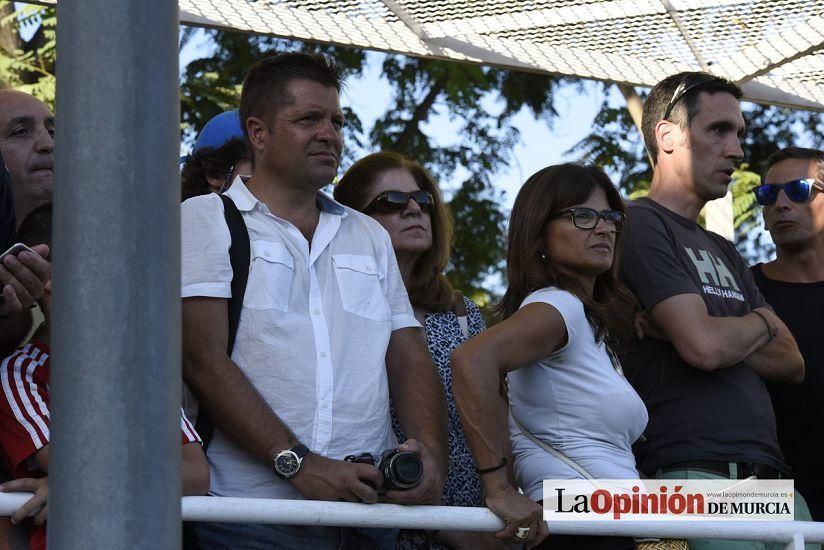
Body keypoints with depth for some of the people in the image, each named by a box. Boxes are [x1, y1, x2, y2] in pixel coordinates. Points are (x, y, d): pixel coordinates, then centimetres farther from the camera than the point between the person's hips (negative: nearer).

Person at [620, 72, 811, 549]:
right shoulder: (640, 225, -2)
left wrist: (721, 334, -4)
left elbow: (791, 364, 14)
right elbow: (705, 348, -15)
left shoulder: (724, 252, 25)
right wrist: (760, 324, 7)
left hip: (771, 476, 8)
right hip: (696, 476, -8)